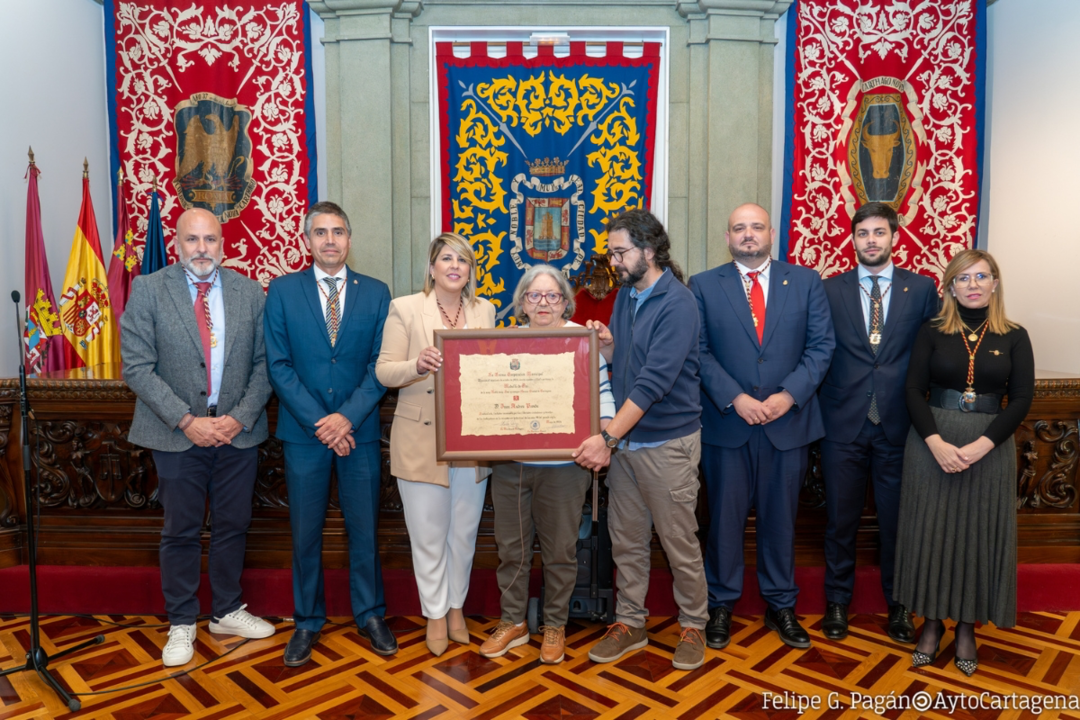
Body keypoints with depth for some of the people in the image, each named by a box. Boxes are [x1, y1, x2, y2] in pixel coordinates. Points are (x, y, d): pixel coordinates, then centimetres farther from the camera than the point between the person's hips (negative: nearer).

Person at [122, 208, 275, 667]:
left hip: (238, 432, 2)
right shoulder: (148, 290, -3)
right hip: (178, 435, -2)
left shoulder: (250, 292, 3)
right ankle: (181, 624, 27)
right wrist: (186, 421, -15)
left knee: (232, 526, 13)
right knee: (180, 531, 9)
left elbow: (264, 363, 2)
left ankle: (227, 612, 31)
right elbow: (137, 367, -7)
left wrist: (240, 417, -10)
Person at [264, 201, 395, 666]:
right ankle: (307, 622, 26)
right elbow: (279, 365, -3)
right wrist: (318, 422, -11)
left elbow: (380, 365, -1)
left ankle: (370, 615, 26)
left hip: (359, 431, 1)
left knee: (365, 528, 9)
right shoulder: (282, 291, 3)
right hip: (304, 432, 0)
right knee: (305, 532, 9)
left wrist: (347, 417, -13)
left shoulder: (375, 293, 4)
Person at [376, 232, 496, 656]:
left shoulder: (485, 311, 8)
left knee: (464, 532, 14)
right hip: (421, 441, -3)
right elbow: (384, 372, -5)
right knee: (428, 534, 8)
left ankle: (456, 606, 35)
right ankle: (435, 613, 29)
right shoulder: (405, 308, -2)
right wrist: (418, 365, -24)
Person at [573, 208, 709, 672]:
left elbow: (655, 380, -24)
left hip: (666, 442, -7)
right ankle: (630, 623, 29)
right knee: (626, 540, 14)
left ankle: (692, 626, 26)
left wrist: (608, 437, -27)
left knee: (679, 542, 7)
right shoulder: (625, 296, 8)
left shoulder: (676, 303, -17)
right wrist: (607, 345, -8)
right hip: (623, 439, 7)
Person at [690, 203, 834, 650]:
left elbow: (821, 345, 1)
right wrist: (735, 399, -15)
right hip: (726, 423, -1)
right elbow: (699, 352, -3)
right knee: (725, 517, 9)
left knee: (781, 517, 12)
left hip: (788, 421, 1)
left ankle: (781, 606, 29)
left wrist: (789, 395, -12)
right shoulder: (703, 286, 3)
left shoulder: (806, 282, 6)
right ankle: (721, 605, 25)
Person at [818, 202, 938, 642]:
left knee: (897, 519, 10)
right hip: (843, 424, 0)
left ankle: (898, 604, 30)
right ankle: (837, 601, 27)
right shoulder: (830, 290, 4)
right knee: (841, 518, 9)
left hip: (898, 424, 0)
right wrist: (823, 406, -3)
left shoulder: (922, 289, 4)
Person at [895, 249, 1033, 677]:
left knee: (978, 534, 7)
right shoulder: (932, 332, 2)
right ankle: (931, 622, 21)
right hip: (931, 443, 0)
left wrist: (980, 446, -16)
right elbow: (914, 391, -3)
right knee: (930, 531, 5)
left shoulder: (1014, 337, 3)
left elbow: (1021, 400, -4)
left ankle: (966, 628, 23)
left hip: (990, 446, 1)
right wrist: (936, 443, -17)